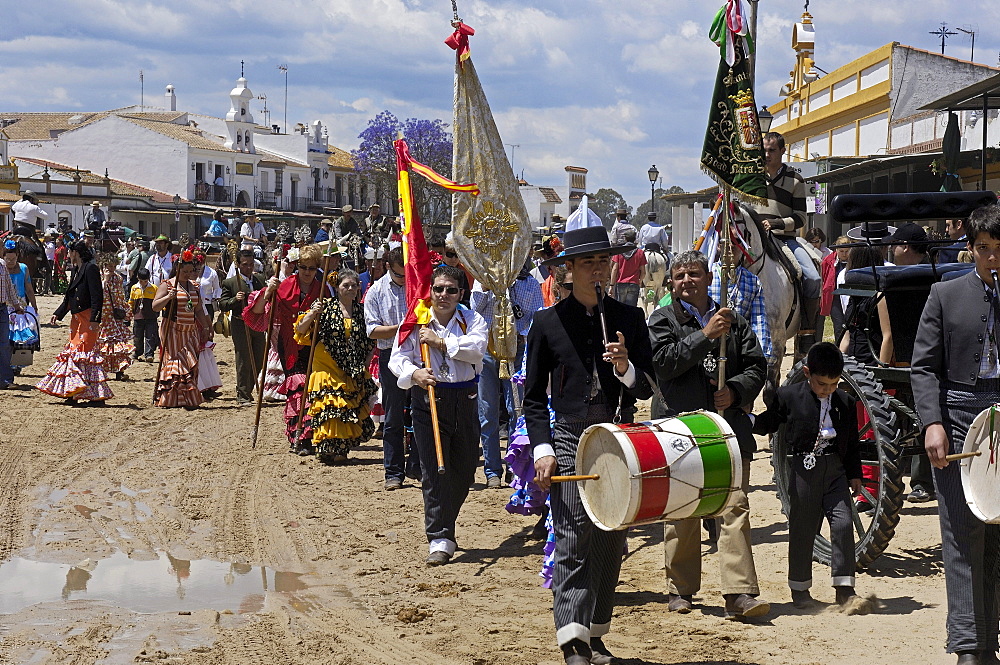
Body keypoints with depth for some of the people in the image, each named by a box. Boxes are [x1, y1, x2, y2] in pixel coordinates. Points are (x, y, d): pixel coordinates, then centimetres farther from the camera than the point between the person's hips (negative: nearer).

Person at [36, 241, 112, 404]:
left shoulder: (90, 269, -12)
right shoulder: (77, 271, 17)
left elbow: (97, 296, -19)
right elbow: (69, 298, 24)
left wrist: (94, 320, -24)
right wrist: (57, 314, 16)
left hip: (87, 320, -10)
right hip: (77, 320, 10)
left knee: (86, 353, -10)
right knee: (73, 352, 10)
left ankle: (97, 395, -8)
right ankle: (75, 395, 15)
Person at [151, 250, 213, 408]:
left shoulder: (193, 286, 14)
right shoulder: (167, 285, -3)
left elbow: (198, 309, 21)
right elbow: (155, 307, -8)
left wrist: (205, 327, 17)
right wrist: (168, 297, -23)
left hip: (191, 331, 5)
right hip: (172, 330, -5)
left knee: (191, 364, -1)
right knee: (174, 362, -7)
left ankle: (189, 399, 0)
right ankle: (170, 400, -3)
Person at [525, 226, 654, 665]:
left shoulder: (630, 319, 8)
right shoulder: (548, 322, 3)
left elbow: (647, 388, 7)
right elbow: (534, 397, 6)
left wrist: (625, 367, -14)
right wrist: (542, 450, -5)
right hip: (568, 442, -2)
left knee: (611, 541, 6)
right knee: (573, 535, -13)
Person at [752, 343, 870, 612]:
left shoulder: (845, 402, 6)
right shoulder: (789, 396, -1)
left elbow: (852, 443, 14)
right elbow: (767, 424, 9)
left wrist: (854, 474, 13)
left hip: (836, 471, 2)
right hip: (804, 469, -2)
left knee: (843, 524, -9)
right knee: (802, 529, 5)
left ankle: (845, 590, -2)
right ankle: (800, 588, 20)